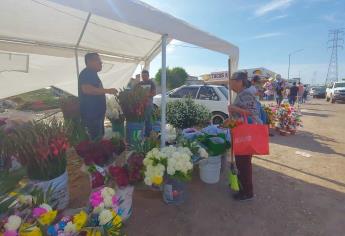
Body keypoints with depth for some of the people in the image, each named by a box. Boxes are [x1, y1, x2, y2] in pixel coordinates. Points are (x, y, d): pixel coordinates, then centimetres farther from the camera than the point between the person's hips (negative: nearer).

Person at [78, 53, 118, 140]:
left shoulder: (92, 74, 20)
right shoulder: (86, 73, -12)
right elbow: (87, 89, -29)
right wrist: (107, 90, -26)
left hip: (96, 113, 11)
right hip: (91, 114, -11)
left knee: (98, 139, 16)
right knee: (94, 140, -6)